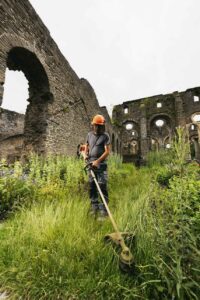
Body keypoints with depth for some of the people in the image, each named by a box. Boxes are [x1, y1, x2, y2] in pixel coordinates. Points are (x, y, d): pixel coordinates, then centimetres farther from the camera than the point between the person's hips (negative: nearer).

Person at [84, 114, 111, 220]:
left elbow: (107, 151, -12)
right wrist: (85, 154, 4)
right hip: (91, 164, 6)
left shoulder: (105, 136, -5)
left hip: (101, 165, -5)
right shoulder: (89, 134, 11)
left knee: (102, 187, -6)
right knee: (92, 186, 12)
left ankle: (103, 210, 5)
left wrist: (98, 161, -20)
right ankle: (94, 207, 27)